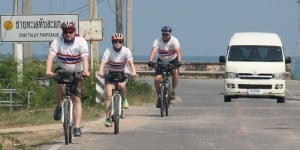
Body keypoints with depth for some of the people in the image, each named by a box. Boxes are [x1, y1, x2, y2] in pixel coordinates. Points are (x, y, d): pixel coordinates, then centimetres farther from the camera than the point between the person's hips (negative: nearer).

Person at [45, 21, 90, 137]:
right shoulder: (57, 42, -15)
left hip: (77, 73, 0)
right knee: (60, 84, -33)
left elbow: (85, 58, -28)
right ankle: (59, 106, -8)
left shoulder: (81, 42, -16)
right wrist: (48, 71, -46)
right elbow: (51, 57, -27)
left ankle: (77, 127, -9)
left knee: (77, 99, -8)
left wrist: (85, 71, -49)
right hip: (62, 70, 0)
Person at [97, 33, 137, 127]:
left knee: (121, 85, -34)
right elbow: (103, 62, -29)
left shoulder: (126, 51, -13)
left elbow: (130, 62, -25)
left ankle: (124, 100, -3)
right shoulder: (108, 51, -16)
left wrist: (133, 71, -44)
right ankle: (108, 118, -7)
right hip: (110, 74, 0)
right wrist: (100, 72, -48)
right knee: (108, 96, -13)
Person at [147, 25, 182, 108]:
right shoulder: (157, 41, -19)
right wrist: (150, 61, -52)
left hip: (172, 61, -1)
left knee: (175, 72, -32)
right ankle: (159, 96, 7)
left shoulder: (174, 40, -22)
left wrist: (179, 61, -54)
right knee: (157, 79, -16)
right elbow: (153, 51, -34)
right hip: (161, 61, 1)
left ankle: (173, 90, -12)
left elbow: (178, 51, -36)